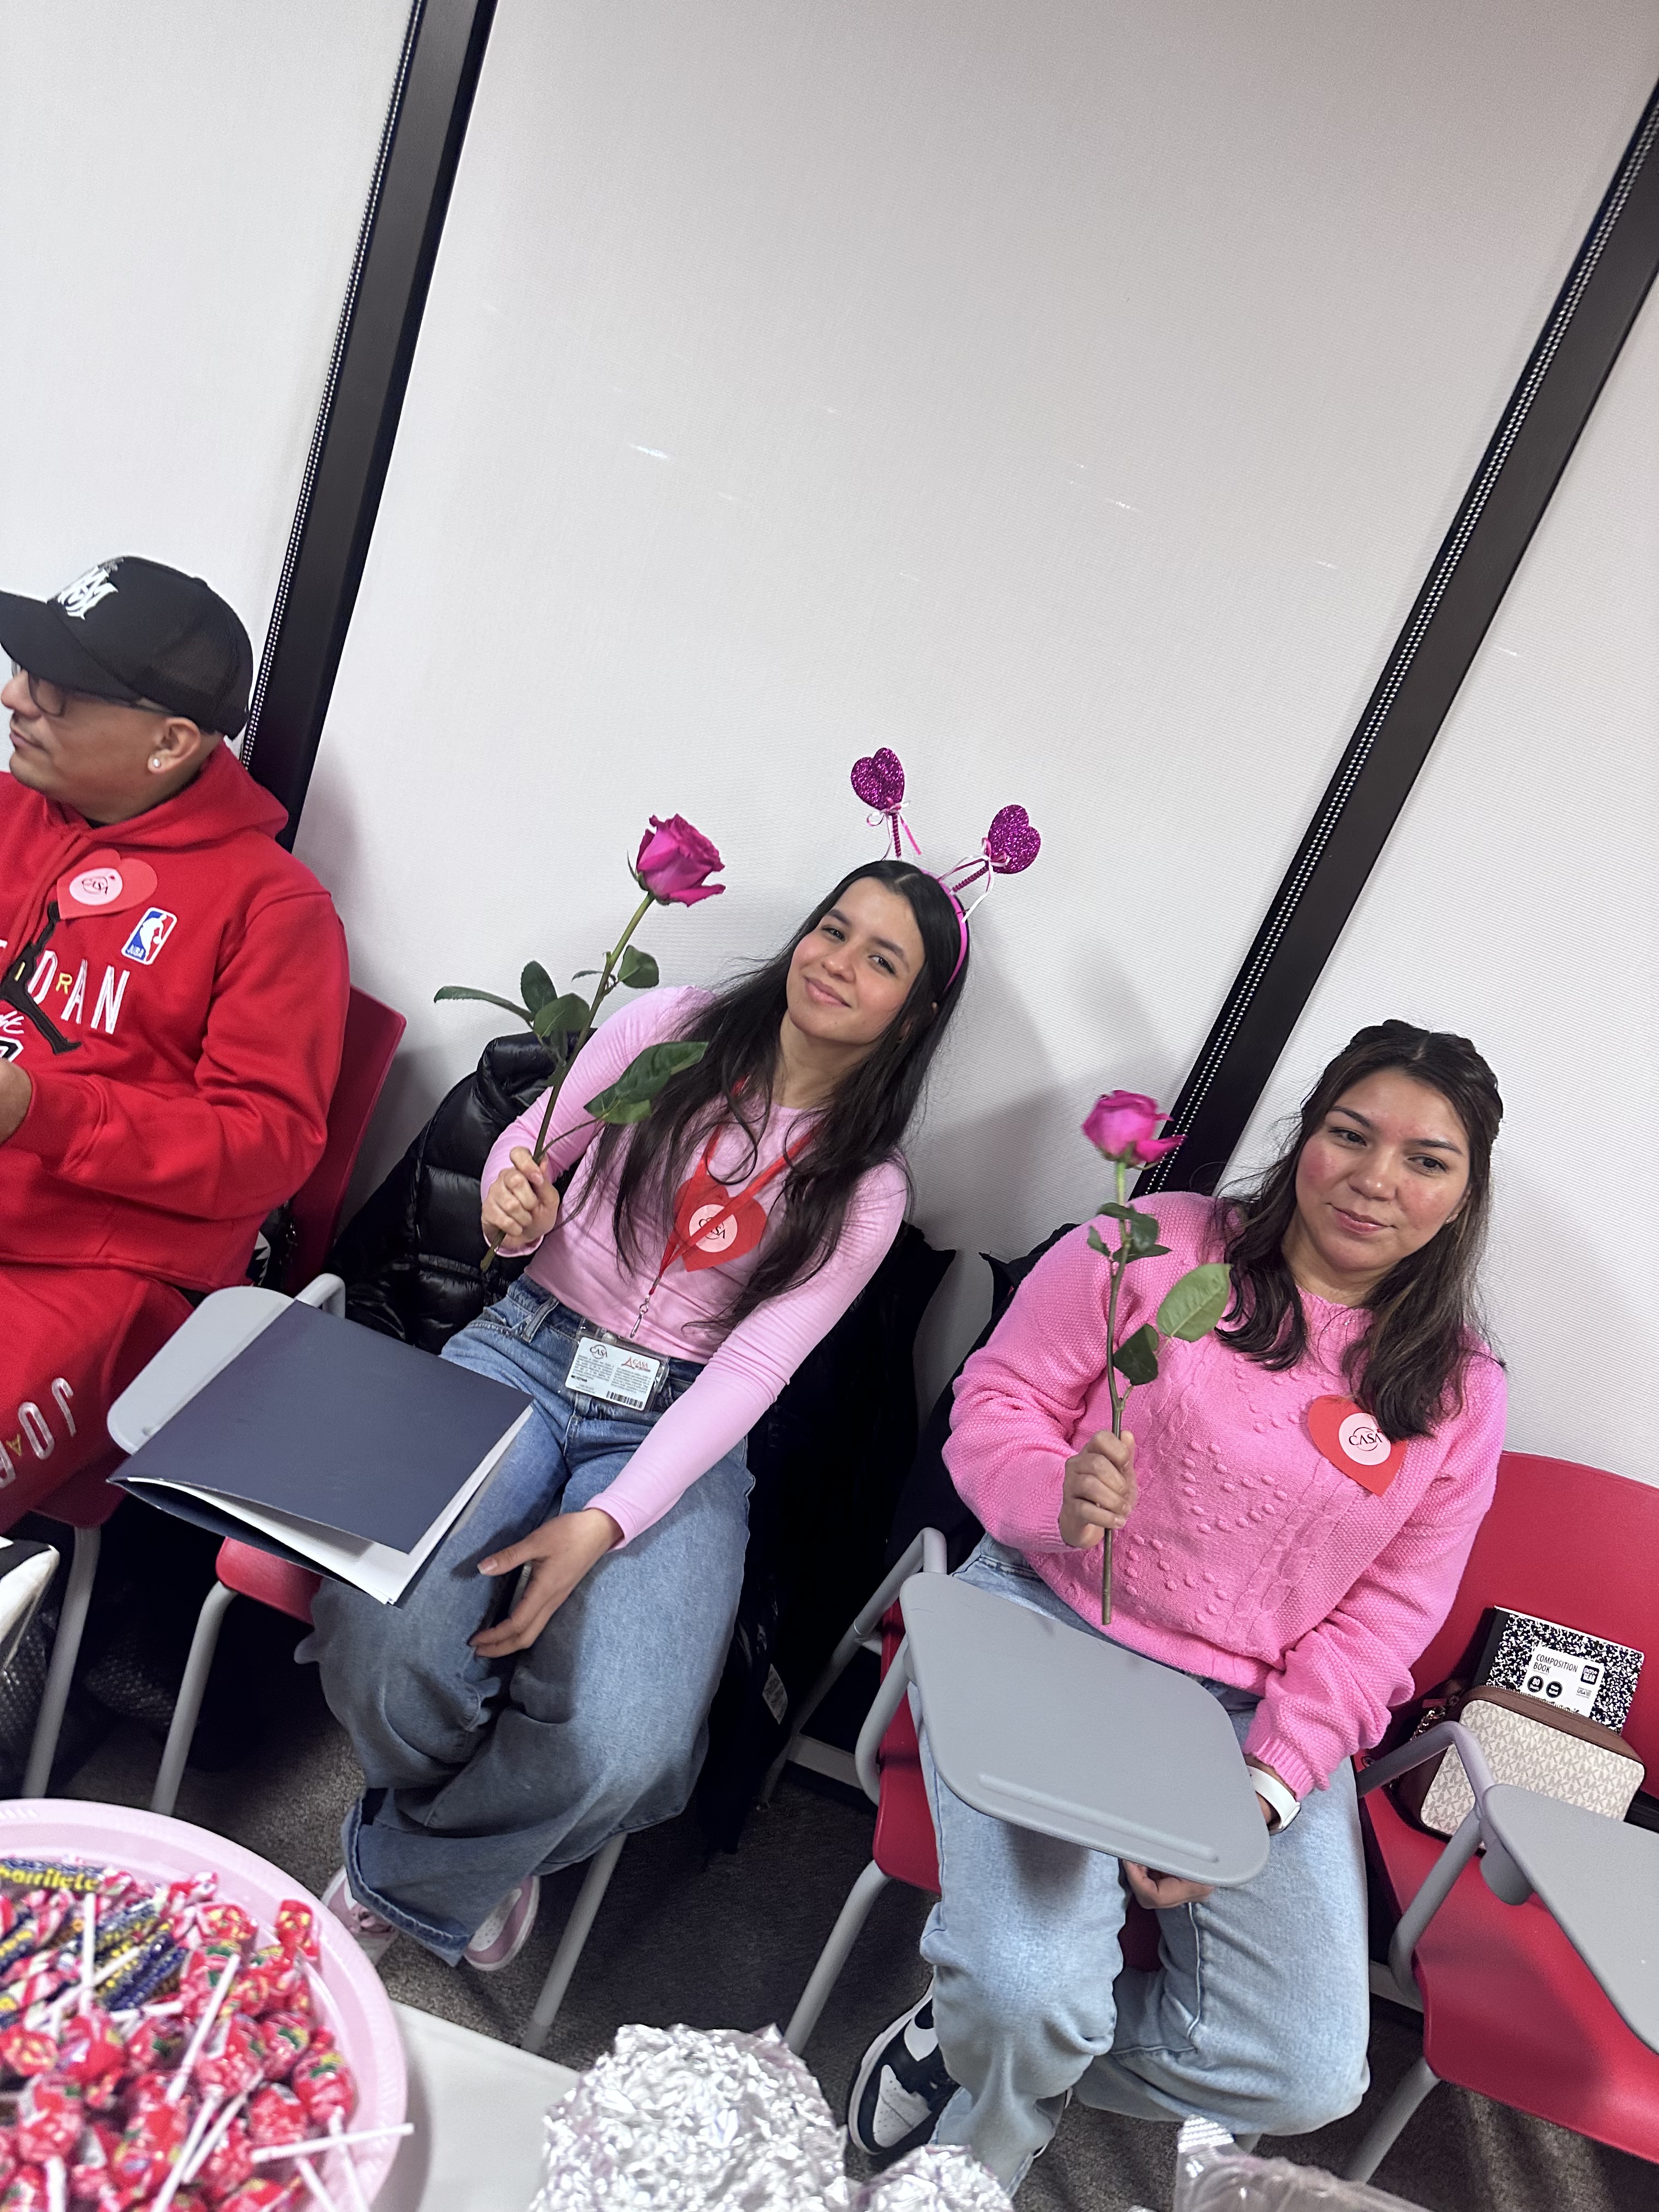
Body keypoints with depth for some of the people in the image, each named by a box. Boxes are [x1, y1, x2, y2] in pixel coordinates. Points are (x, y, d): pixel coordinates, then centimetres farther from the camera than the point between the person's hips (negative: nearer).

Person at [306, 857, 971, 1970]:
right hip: (526, 1350, 1)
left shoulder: (865, 1190, -1)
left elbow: (754, 1368, -9)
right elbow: (535, 1147, 11)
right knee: (388, 1642, -28)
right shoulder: (670, 1028, 0)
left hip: (677, 1423, 0)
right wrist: (513, 1198, -15)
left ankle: (395, 1879, 10)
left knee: (617, 1751, -25)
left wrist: (604, 1524, -20)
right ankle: (480, 1854, 10)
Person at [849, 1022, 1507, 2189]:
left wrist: (1263, 1789, -7)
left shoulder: (1458, 1391, 4)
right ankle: (973, 2158, 16)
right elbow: (996, 1402, -2)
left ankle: (974, 2043, 16)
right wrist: (1057, 1495, -25)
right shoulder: (1158, 1246, -6)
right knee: (1031, 1992, -24)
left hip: (1251, 1710, 4)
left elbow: (1386, 1614, 4)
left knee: (1307, 2074, -9)